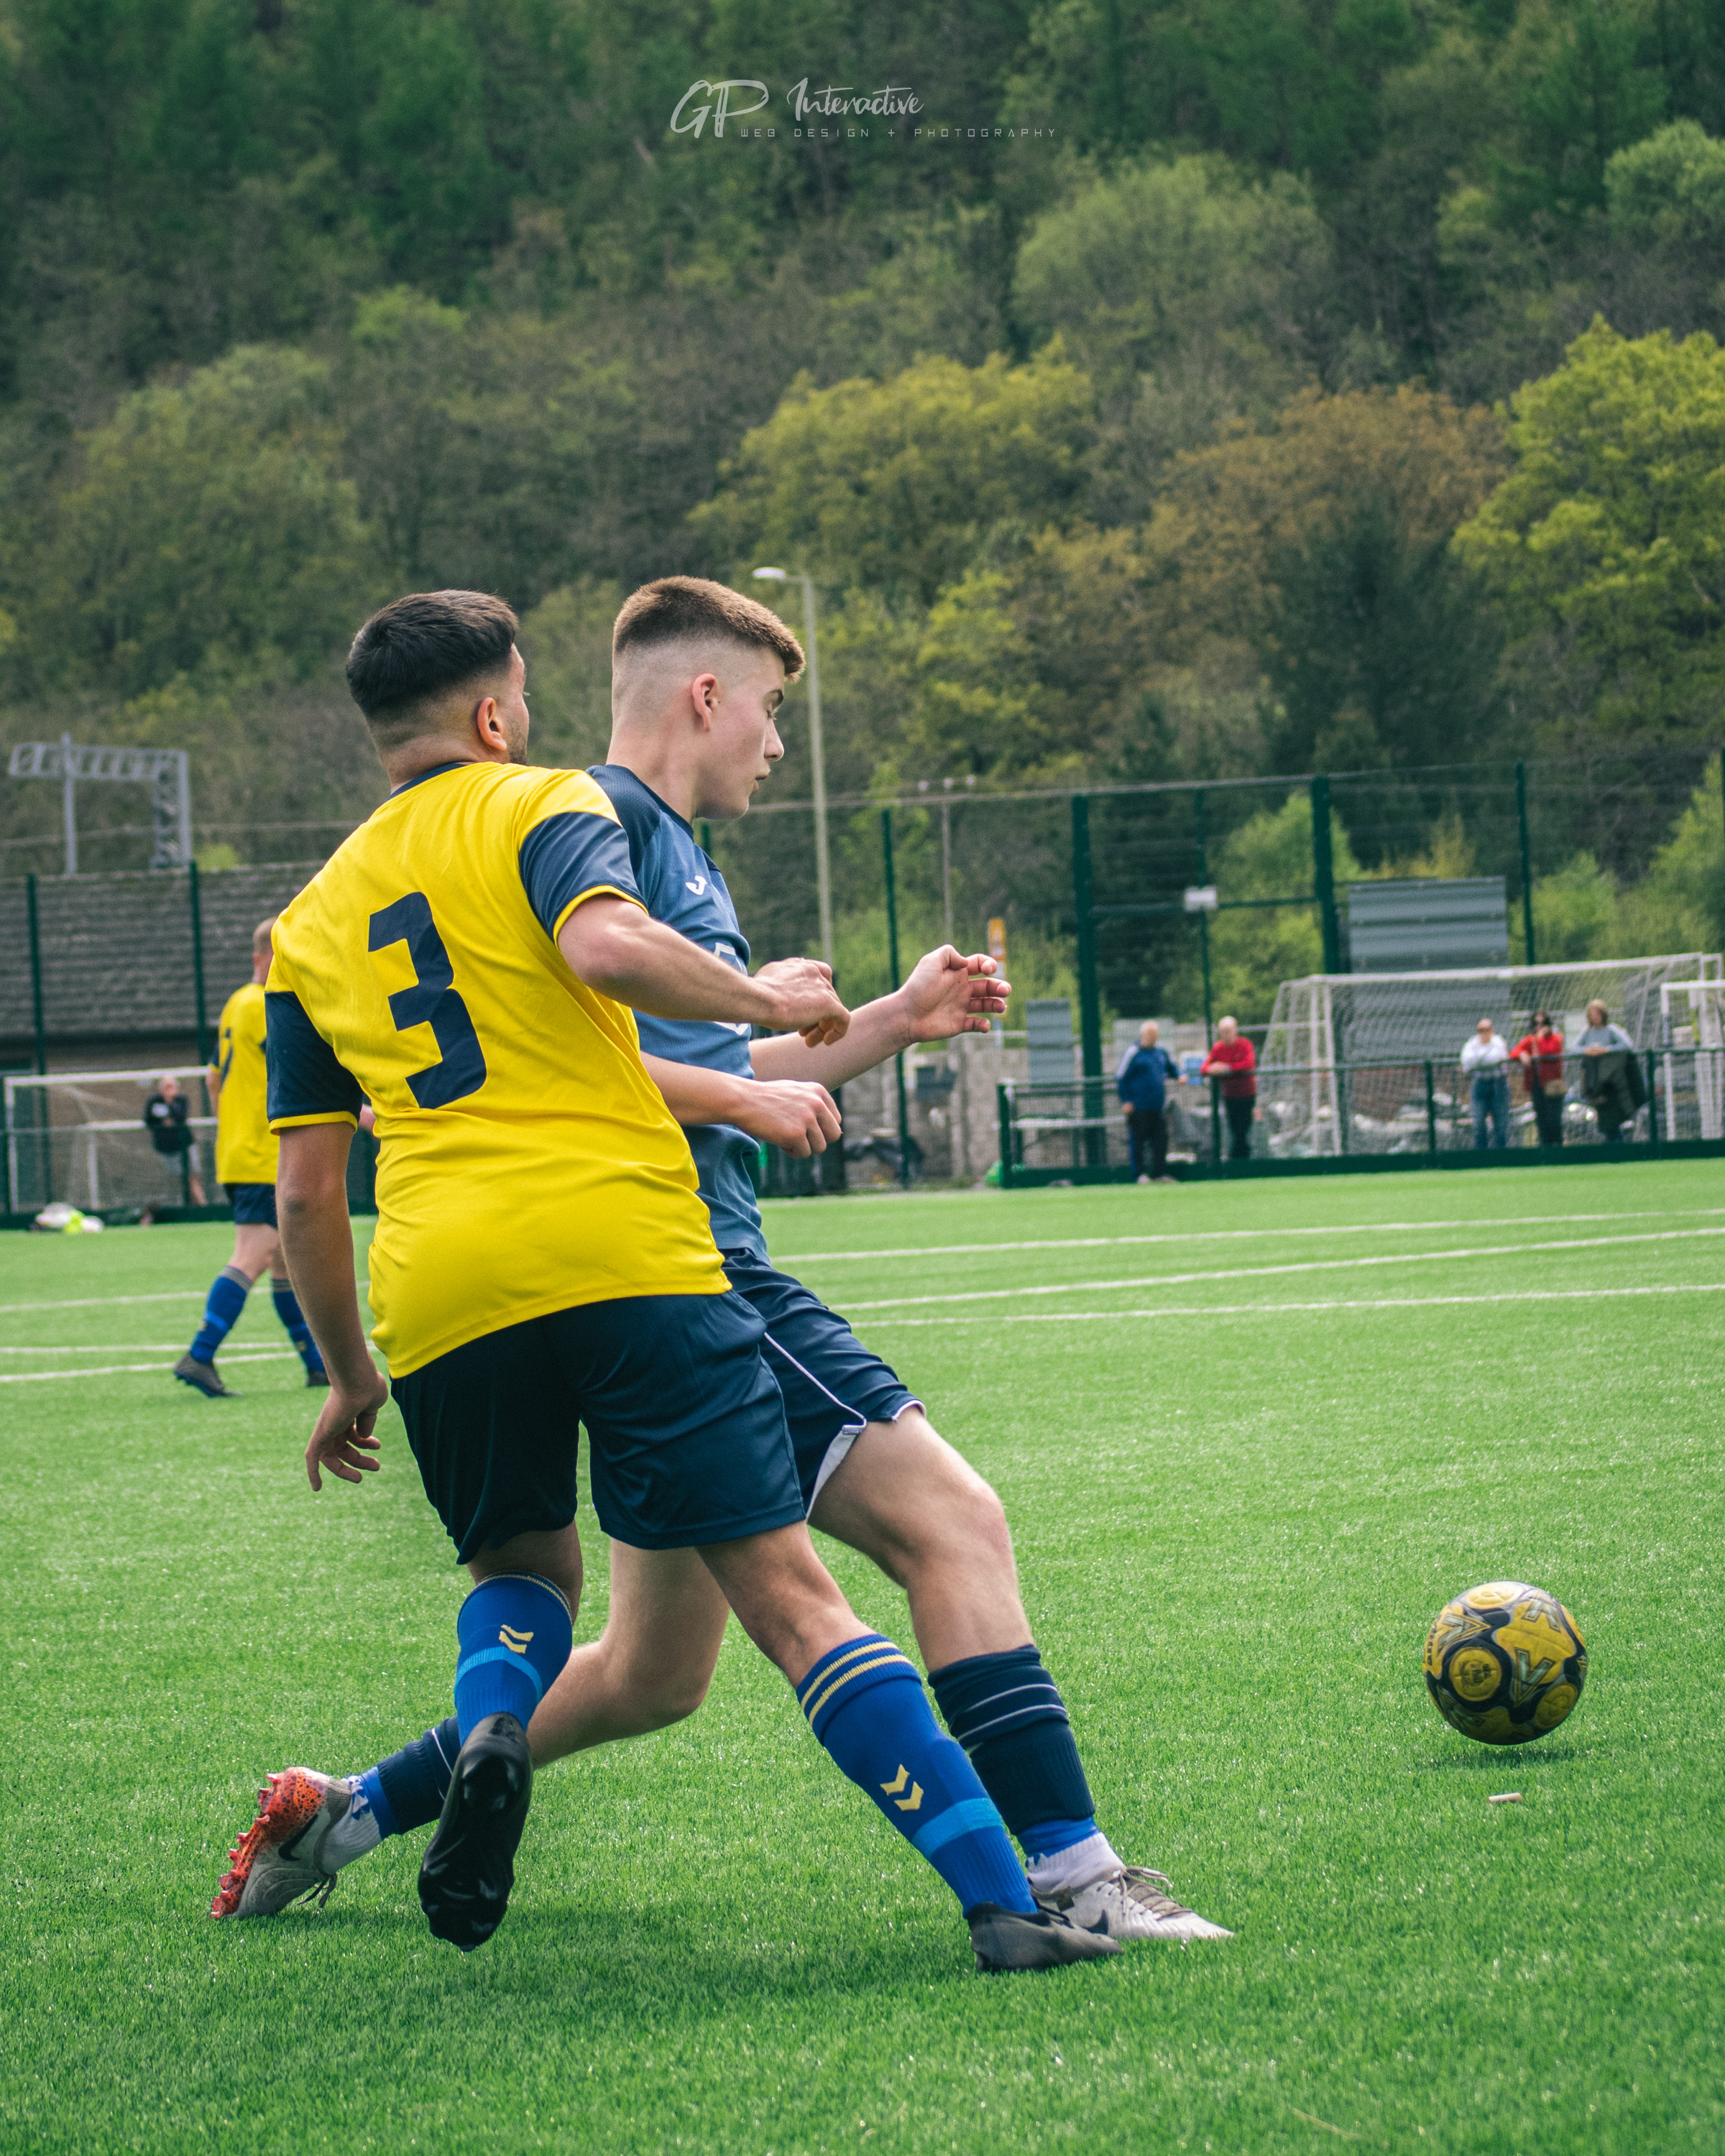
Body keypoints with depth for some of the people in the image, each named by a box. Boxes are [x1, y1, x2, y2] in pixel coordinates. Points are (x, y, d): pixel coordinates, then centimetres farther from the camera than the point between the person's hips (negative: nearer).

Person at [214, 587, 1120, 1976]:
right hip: (624, 1248, -4)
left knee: (522, 1569, 27)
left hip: (437, 1289, 4)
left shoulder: (312, 921, 22)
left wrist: (349, 1376, 29)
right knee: (787, 1592, -3)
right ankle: (1002, 1903, -11)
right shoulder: (537, 808, 9)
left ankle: (489, 1733, -7)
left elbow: (307, 1191, 20)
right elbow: (606, 947, -15)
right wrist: (766, 1002, 0)